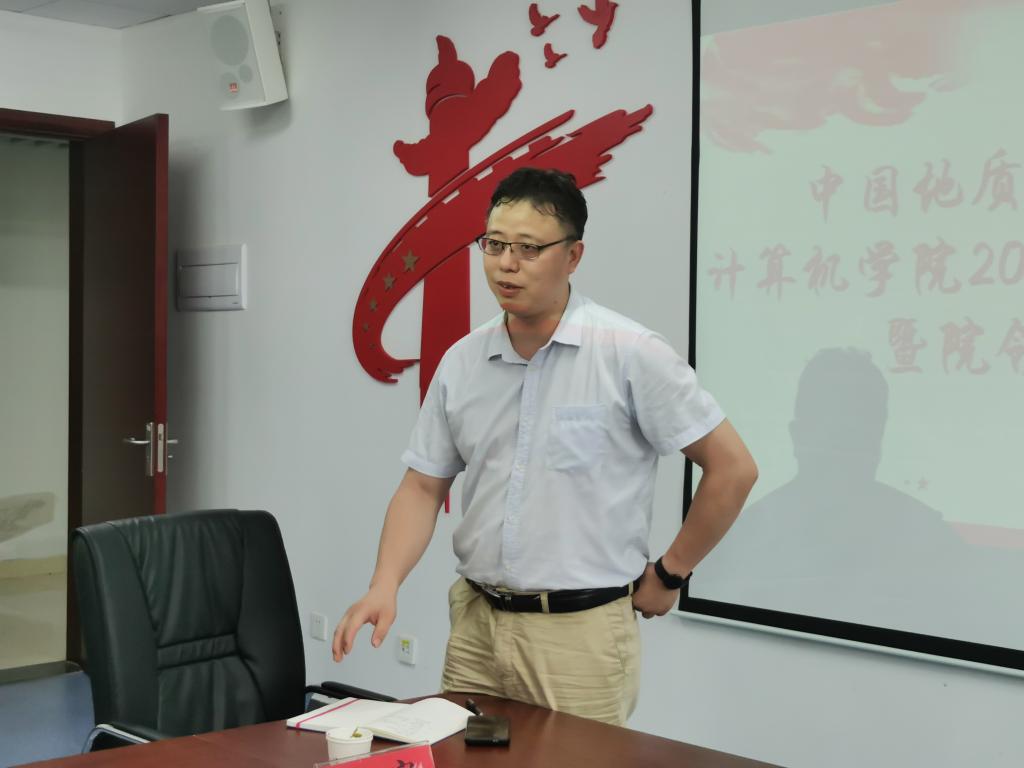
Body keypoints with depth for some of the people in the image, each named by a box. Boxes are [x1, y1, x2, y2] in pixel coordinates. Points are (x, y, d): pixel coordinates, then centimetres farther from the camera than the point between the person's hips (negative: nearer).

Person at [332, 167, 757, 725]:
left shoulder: (629, 353, -11)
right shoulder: (462, 361, 4)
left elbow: (732, 468, -7)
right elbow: (423, 487, 8)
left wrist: (668, 576, -1)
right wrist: (384, 586, -7)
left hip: (580, 631, -4)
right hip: (475, 622, 5)